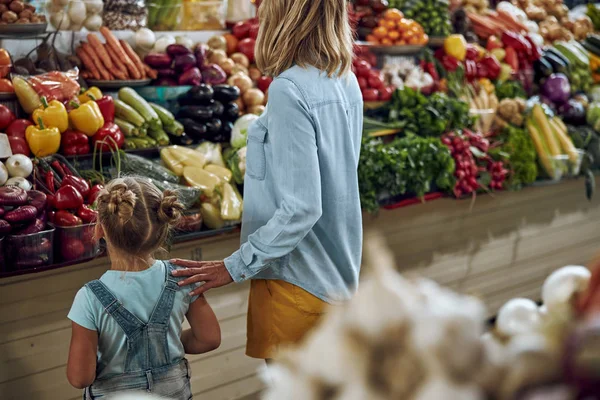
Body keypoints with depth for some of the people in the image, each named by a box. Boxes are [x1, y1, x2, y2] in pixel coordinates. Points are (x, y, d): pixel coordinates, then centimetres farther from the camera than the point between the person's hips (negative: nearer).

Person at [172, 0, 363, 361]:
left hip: (297, 277, -8)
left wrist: (236, 266, -17)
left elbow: (301, 207, -25)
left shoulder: (290, 90, -22)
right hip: (339, 274, 8)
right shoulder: (346, 82, 2)